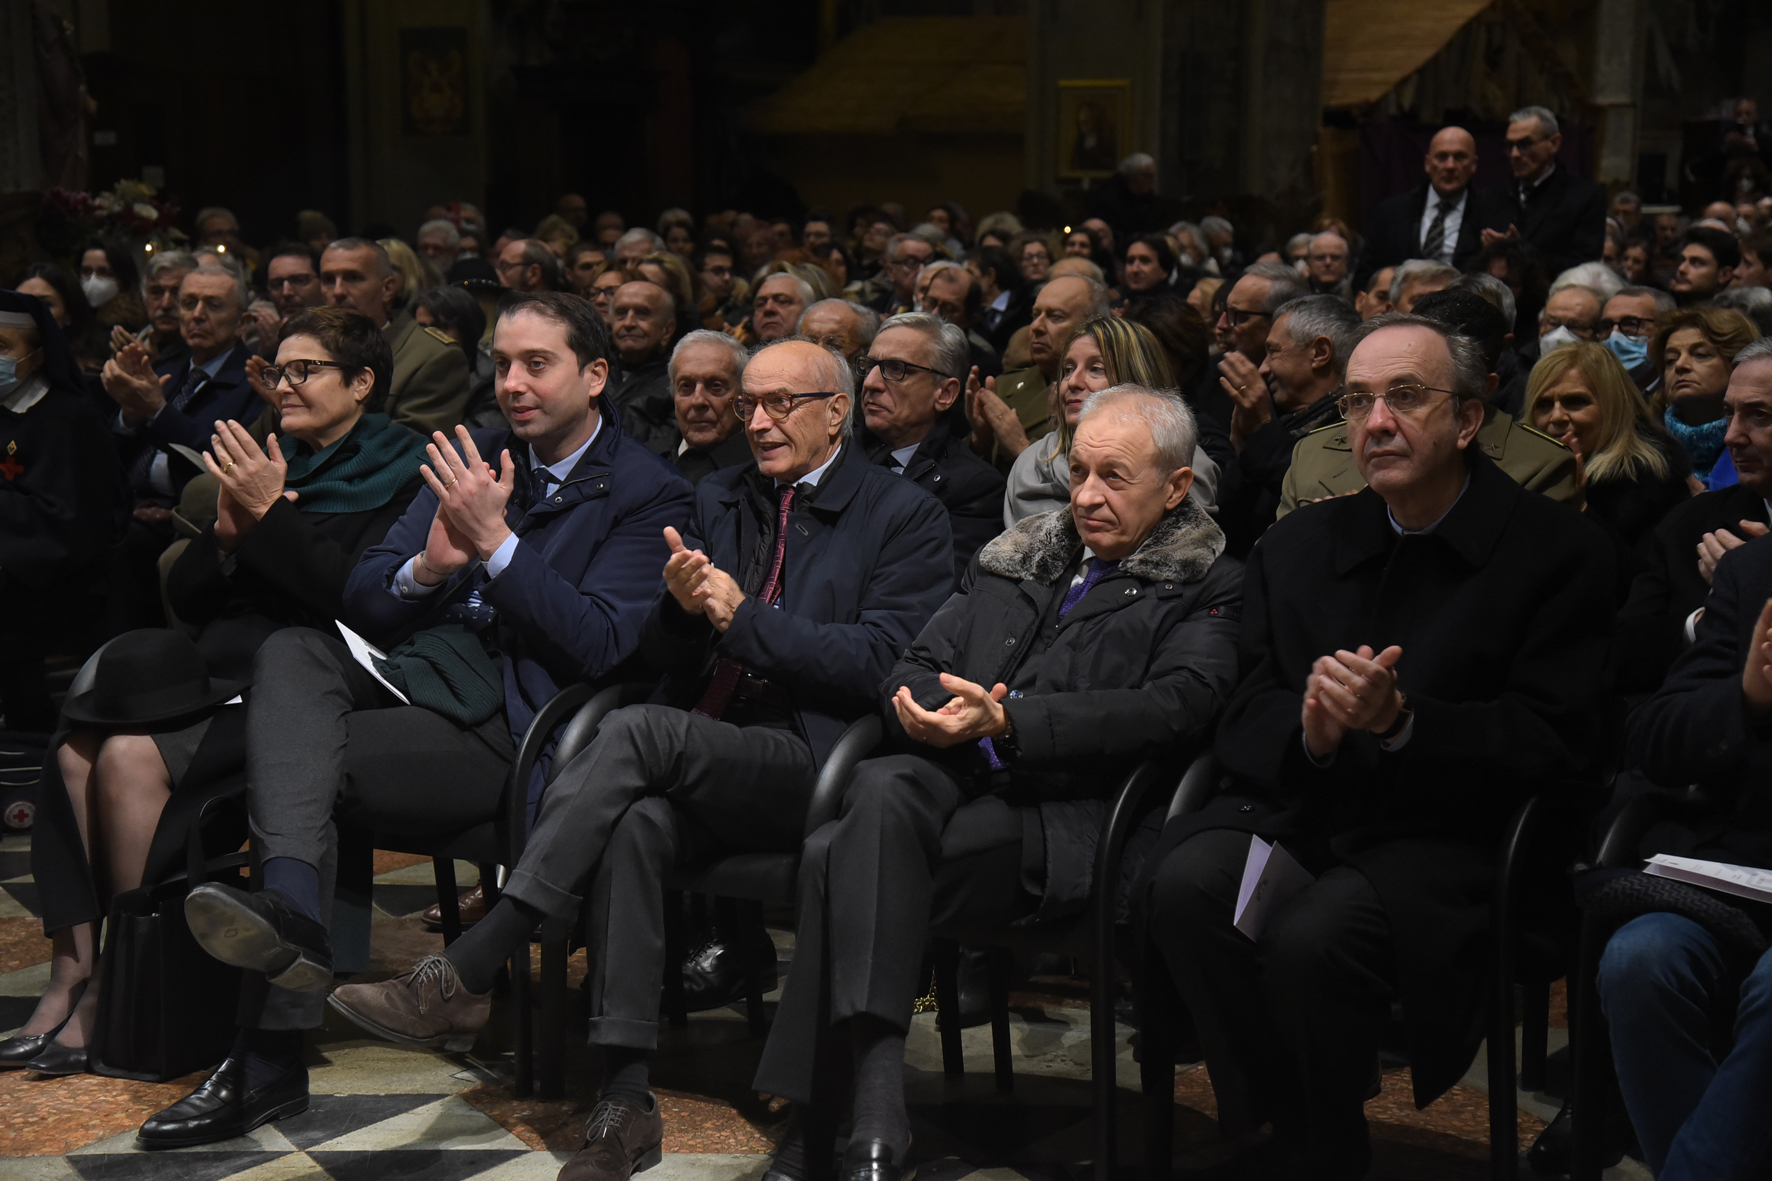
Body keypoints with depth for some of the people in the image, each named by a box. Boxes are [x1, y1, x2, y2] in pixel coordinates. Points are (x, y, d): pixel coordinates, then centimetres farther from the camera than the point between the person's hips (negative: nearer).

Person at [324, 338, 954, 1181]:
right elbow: (666, 662, 19)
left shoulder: (905, 515, 5)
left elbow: (881, 662, -8)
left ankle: (463, 977, -32)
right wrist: (681, 606, -5)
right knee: (634, 821, -32)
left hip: (814, 770, -5)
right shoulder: (717, 500, 23)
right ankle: (626, 1102, -31)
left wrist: (744, 617, -11)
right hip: (693, 767, 5)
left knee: (640, 731, -31)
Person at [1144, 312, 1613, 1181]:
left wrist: (1400, 720, -21)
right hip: (1299, 807, 4)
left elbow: (1553, 747, -7)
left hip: (1443, 838, -4)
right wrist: (1308, 729, -14)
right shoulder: (1300, 544, 16)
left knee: (1313, 935, -32)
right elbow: (1243, 723, 10)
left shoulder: (1560, 553, 1)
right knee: (1187, 882, -28)